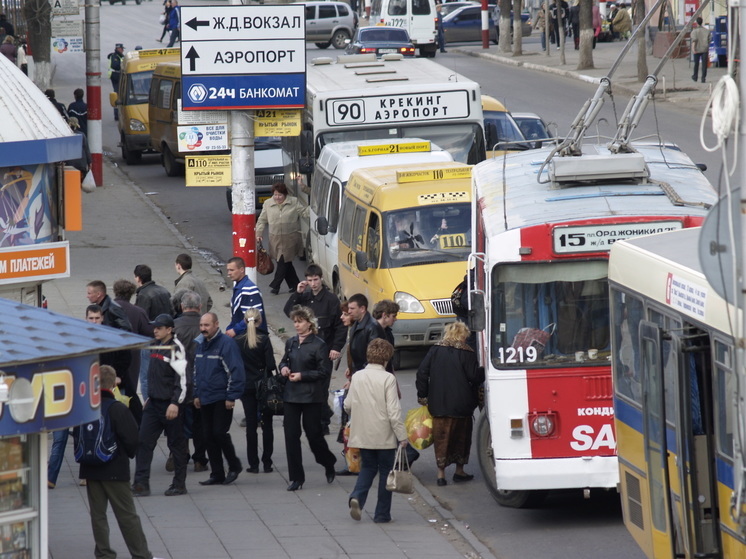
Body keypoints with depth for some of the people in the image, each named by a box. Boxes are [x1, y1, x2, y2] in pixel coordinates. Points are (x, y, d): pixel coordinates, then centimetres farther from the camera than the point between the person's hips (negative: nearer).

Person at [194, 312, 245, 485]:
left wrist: (231, 396, -16)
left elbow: (236, 372, -14)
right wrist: (196, 394, 15)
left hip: (222, 399, -7)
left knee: (219, 433, -10)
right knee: (209, 437, 7)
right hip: (205, 400, 7)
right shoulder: (200, 345, 10)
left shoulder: (226, 344, -13)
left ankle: (234, 465, 11)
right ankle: (217, 474, 14)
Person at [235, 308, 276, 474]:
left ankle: (253, 464, 4)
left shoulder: (238, 341, -4)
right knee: (267, 424, 7)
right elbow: (271, 364, -13)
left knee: (251, 424, 6)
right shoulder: (264, 339, -10)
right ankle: (267, 463, 6)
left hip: (246, 386, 1)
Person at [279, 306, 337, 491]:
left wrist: (302, 376, -17)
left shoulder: (319, 345, -9)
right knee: (291, 434, 0)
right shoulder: (291, 343, 8)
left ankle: (329, 464, 30)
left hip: (312, 396, -5)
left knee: (313, 432, 2)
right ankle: (296, 477, 6)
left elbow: (325, 371, -11)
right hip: (291, 394, 5)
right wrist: (283, 368, 0)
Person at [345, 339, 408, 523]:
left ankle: (357, 497, -8)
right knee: (385, 471, 9)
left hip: (362, 434, 4)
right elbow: (393, 411, -16)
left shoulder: (357, 377, 0)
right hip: (384, 435, -4)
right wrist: (402, 436, -10)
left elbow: (348, 405, 7)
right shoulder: (388, 379, -14)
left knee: (368, 467, 19)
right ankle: (382, 513, 11)